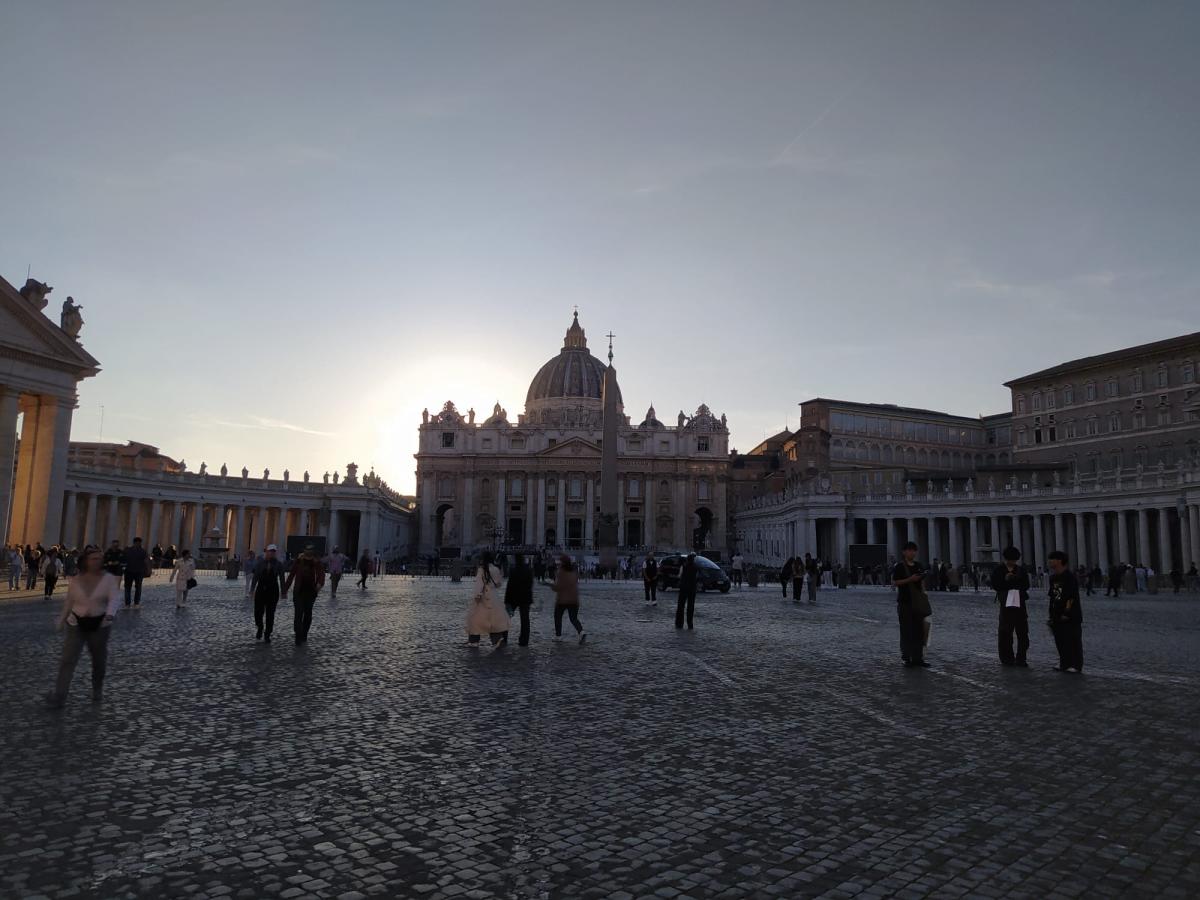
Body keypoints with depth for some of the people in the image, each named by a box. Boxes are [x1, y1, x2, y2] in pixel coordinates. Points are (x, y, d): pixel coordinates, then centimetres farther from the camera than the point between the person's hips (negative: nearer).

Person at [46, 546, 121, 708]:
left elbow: (115, 598, -19)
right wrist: (61, 621, 17)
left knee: (99, 660, 12)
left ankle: (98, 691, 33)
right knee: (68, 660, -7)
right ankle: (59, 696, -3)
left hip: (100, 625, -1)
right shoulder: (75, 581, 0)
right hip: (76, 625, 1)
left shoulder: (109, 579, -7)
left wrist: (110, 613, -38)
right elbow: (68, 603, 12)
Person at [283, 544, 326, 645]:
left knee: (308, 614, 11)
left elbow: (321, 574, -10)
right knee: (298, 614, -9)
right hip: (299, 591, -2)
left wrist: (320, 584, -32)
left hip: (311, 591, 2)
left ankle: (304, 635, 25)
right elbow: (291, 575, -1)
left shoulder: (316, 563, -1)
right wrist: (285, 590, -2)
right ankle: (298, 638, -8)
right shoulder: (298, 561, -4)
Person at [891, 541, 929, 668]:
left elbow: (922, 584, 17)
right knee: (907, 630, -2)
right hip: (904, 602, -5)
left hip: (918, 602, 5)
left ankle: (918, 658, 13)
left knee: (919, 630, 5)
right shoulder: (899, 566, -4)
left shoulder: (919, 566, 12)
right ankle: (907, 658, 5)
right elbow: (894, 583, -9)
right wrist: (909, 579, -19)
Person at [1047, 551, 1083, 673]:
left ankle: (1076, 665, 5)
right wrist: (1051, 614, 15)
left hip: (1070, 617, -8)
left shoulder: (1070, 577, -12)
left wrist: (1066, 613, -18)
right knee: (1060, 641, 11)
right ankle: (1064, 663, 20)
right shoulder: (1053, 578, 12)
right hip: (1057, 617, 8)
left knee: (1073, 640, -1)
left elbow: (1071, 598, -15)